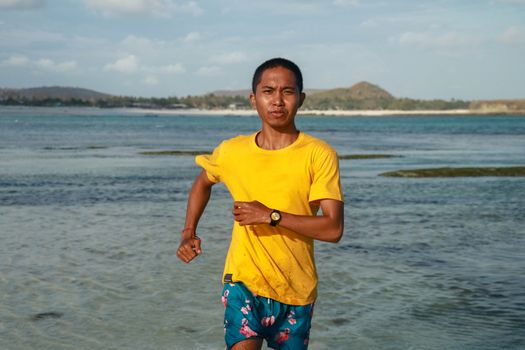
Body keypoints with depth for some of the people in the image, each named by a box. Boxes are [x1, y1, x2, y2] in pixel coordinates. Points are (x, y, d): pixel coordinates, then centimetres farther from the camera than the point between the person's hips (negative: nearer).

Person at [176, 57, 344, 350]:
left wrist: (271, 216, -24)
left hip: (296, 291, 0)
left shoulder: (319, 155, -11)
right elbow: (203, 182, 20)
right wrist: (189, 234, 8)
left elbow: (333, 229, -18)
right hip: (243, 281, 0)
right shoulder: (232, 152, -3)